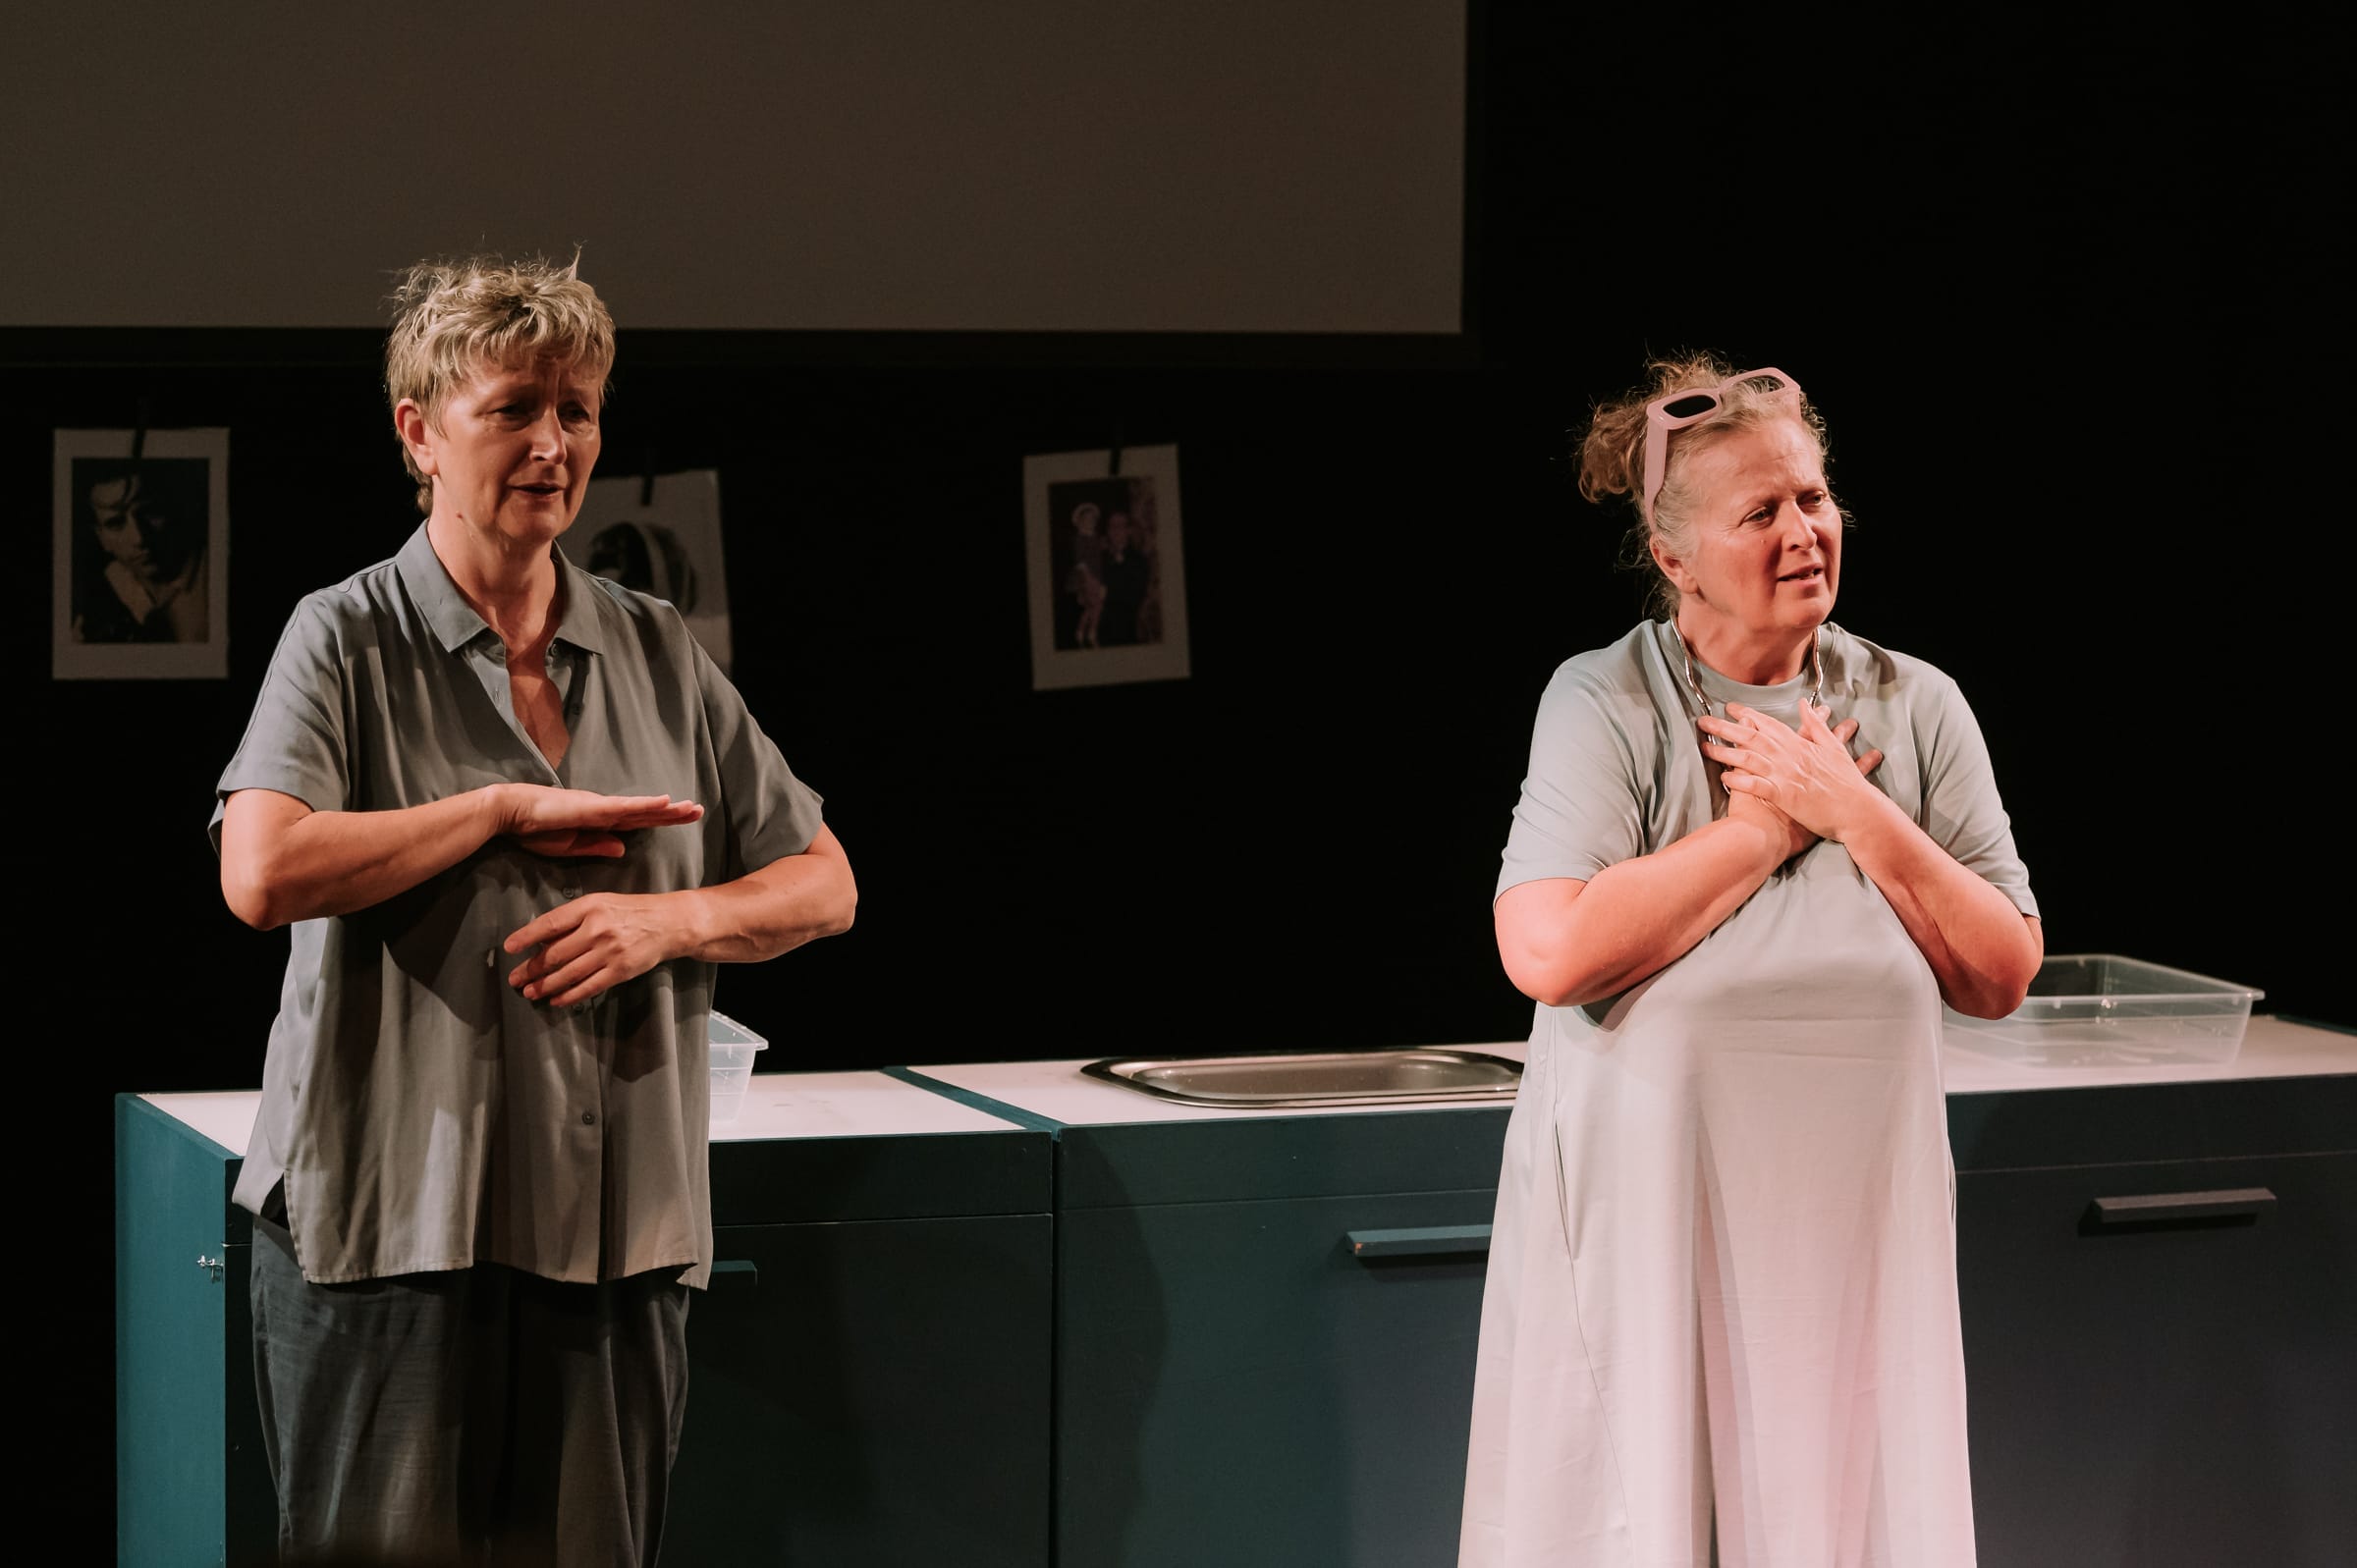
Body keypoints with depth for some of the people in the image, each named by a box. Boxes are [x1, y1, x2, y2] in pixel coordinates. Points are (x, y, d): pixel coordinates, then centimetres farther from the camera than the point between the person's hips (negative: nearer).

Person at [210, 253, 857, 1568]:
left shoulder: (659, 654, 12)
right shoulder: (348, 642, -1)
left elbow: (824, 887, 15)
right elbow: (264, 876, -18)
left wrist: (669, 920, -5)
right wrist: (508, 807, -12)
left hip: (618, 1237, 4)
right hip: (394, 1226, -4)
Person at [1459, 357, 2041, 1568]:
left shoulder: (1915, 708, 6)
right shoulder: (1605, 703, -5)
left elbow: (2003, 977, 3)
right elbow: (1548, 951, -20)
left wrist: (1855, 813, -8)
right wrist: (1768, 828, -13)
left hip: (1850, 1218, 3)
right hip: (1645, 1210, -3)